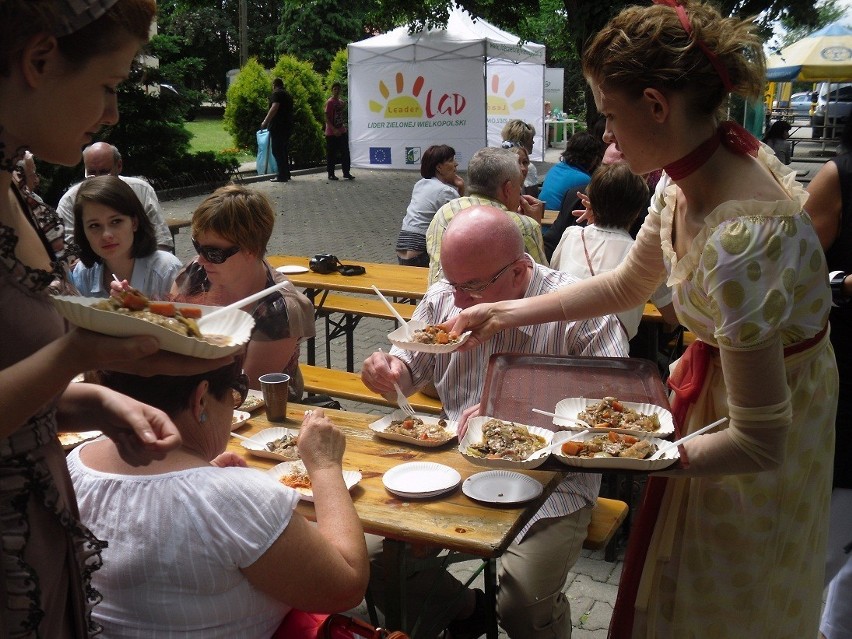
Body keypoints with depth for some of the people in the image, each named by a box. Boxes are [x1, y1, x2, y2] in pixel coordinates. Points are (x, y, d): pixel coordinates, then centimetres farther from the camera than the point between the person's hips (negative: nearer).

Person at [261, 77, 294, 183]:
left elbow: (274, 108, -20)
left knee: (277, 151, -7)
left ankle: (282, 175, -11)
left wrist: (265, 121, -21)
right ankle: (286, 174, 16)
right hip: (287, 126, 9)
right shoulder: (288, 95, 20)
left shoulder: (276, 93, -6)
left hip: (278, 126, -9)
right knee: (284, 151, 14)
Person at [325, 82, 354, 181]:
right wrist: (334, 130, -20)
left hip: (342, 132, 7)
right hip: (331, 133, -7)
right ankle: (331, 174, 6)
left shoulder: (341, 102, 13)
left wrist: (344, 127, 14)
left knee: (345, 153, 5)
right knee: (331, 154, -1)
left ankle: (346, 172, 10)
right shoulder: (330, 102, -10)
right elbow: (327, 119, -14)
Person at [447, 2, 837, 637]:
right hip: (718, 379, 8)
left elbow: (759, 445, -31)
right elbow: (627, 285, 7)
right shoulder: (689, 173, -10)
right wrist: (506, 313, 4)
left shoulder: (740, 237, -37)